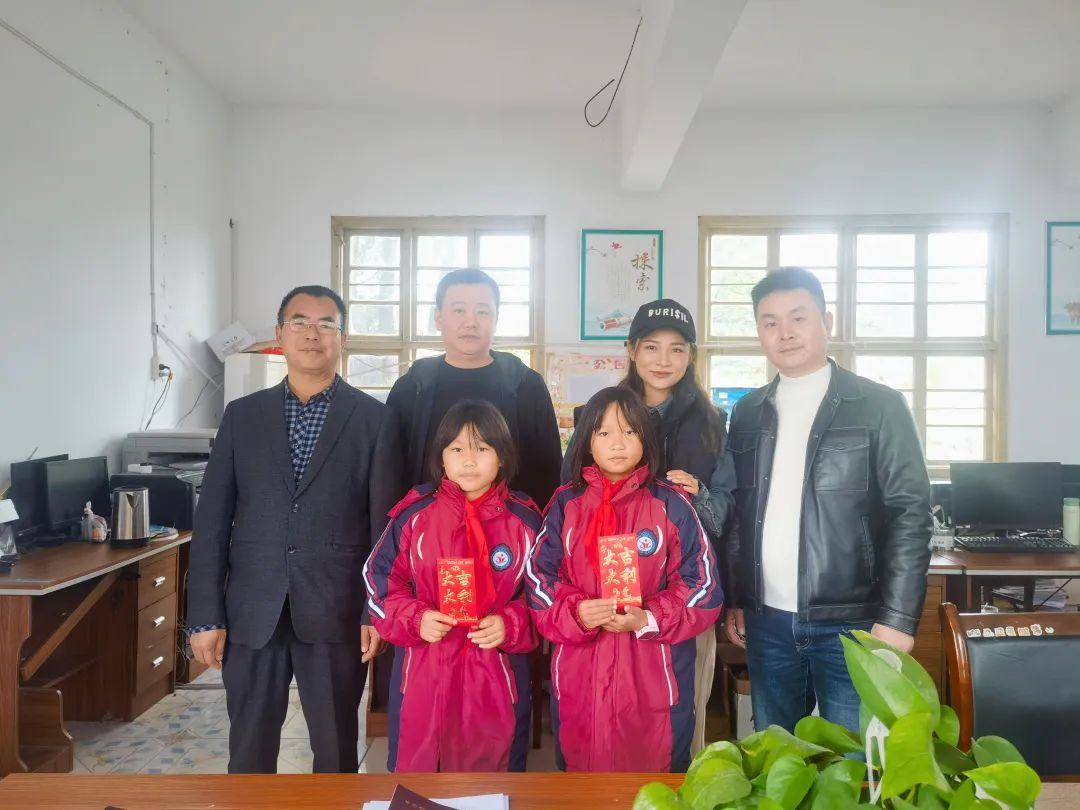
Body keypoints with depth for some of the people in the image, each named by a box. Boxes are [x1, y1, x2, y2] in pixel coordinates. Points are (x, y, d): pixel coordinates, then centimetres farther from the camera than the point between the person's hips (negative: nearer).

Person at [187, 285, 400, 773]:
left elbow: (386, 523, -2)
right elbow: (212, 521, 4)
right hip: (251, 614, 2)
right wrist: (205, 616, 0)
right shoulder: (242, 415, 6)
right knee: (249, 749, 13)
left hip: (336, 614, -2)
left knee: (336, 748, 11)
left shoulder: (373, 418, -1)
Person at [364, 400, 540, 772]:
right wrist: (414, 619, -12)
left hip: (496, 677, 0)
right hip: (424, 671, 0)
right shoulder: (413, 515, -3)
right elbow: (380, 580, 3)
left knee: (491, 768, 15)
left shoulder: (524, 522, -2)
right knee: (416, 769, 14)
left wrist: (510, 625, -12)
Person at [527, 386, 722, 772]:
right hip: (579, 671, 2)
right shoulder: (566, 504, 3)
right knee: (579, 768, 16)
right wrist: (575, 612, -17)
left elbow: (702, 582, -3)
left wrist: (648, 620, -16)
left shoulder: (671, 505, -2)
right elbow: (539, 575, 1)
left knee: (654, 775, 13)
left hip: (654, 672, -1)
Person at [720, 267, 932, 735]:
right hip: (767, 621, 4)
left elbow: (910, 513, -7)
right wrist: (733, 600, 9)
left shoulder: (878, 406, -3)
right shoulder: (748, 413, 8)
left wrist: (897, 618, -12)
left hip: (850, 622, -3)